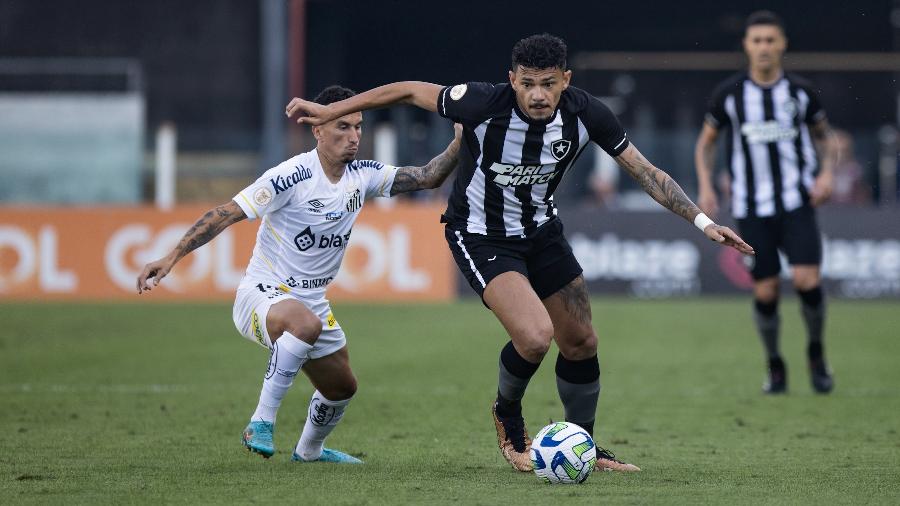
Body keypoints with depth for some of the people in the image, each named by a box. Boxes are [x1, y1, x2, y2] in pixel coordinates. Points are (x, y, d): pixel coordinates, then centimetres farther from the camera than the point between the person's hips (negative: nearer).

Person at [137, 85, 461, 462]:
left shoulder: (363, 176, 0)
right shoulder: (292, 177, -21)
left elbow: (427, 177, 4)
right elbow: (226, 214, -22)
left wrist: (459, 143, -15)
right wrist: (171, 258, -29)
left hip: (311, 301, 8)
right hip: (263, 294, -8)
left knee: (342, 387, 19)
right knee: (306, 323, -41)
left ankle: (309, 450, 50)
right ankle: (261, 424, -29)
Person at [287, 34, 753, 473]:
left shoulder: (586, 115, -18)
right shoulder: (484, 104, -29)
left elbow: (645, 171, -7)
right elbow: (410, 91, -14)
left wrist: (702, 222, -11)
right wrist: (330, 111, -8)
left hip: (541, 230, 5)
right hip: (480, 236, -5)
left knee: (580, 343, 9)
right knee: (535, 336, -24)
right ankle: (507, 415, 8)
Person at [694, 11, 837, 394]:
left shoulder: (800, 92, 3)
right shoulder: (728, 94, 1)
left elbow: (822, 135, 18)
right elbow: (706, 142, 13)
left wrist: (825, 173, 1)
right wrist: (706, 187, 0)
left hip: (797, 203, 0)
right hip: (751, 208, 0)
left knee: (807, 280, -15)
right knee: (765, 292, -3)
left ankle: (816, 353, 10)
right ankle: (775, 367, 19)